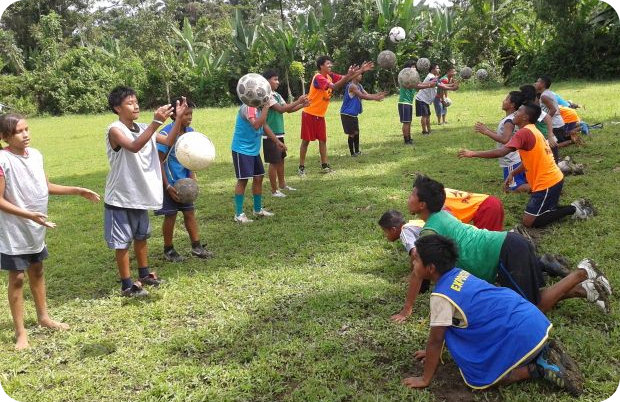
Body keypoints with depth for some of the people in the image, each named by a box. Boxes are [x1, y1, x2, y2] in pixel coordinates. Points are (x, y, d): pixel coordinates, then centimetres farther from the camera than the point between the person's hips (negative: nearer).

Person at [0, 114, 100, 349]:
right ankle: (20, 332, 16)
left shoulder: (35, 155, 2)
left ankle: (43, 317, 37)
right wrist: (28, 215, -29)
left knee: (37, 271, 20)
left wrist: (78, 191, 8)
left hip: (36, 229, 7)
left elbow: (46, 187, 13)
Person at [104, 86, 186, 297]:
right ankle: (127, 285, 17)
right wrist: (157, 122, -42)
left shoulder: (143, 128, 3)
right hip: (120, 197, -7)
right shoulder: (115, 130, -19)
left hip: (140, 194, 8)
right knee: (122, 242, 5)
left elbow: (169, 141, 6)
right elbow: (134, 146, -37)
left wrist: (178, 118, -7)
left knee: (141, 236, 21)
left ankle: (144, 274, 39)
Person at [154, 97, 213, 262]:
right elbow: (159, 161, -16)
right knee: (170, 216, 4)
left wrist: (192, 176, -1)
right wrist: (168, 186, -18)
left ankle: (197, 247, 17)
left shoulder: (190, 131, 0)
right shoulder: (166, 133, -18)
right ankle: (168, 250, 20)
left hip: (185, 181, 6)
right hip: (170, 182, -5)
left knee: (190, 212, 8)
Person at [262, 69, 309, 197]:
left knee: (281, 159, 17)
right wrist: (298, 101, -23)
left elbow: (288, 109, 12)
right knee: (274, 162, -2)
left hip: (279, 133, 9)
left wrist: (302, 105, -2)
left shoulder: (277, 95, 11)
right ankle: (274, 190, 8)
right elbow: (281, 109, -25)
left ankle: (282, 184, 31)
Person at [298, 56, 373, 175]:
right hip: (309, 114, -8)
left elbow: (344, 78, 3)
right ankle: (301, 167, 5)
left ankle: (325, 166, 16)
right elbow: (334, 86, -35)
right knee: (306, 140, -1)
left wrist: (361, 70, -7)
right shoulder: (318, 77, -21)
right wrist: (348, 75, -42)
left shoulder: (330, 76, 4)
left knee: (323, 140, 9)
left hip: (320, 115, 8)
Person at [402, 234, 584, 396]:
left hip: (521, 333, -9)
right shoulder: (457, 274, 11)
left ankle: (539, 369, -1)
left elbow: (435, 340, -8)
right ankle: (542, 352, 16)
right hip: (532, 318, 9)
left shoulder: (441, 296, -15)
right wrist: (432, 352, 30)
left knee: (481, 379, 2)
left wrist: (425, 379, 3)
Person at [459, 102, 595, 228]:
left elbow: (502, 152, -28)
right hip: (554, 179, 9)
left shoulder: (524, 132, -18)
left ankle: (572, 209, -2)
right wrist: (512, 173, 7)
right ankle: (576, 206, 14)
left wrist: (473, 153, -24)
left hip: (547, 183, -9)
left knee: (528, 222, -5)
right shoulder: (532, 131, 13)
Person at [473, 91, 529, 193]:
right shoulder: (512, 118, 10)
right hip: (517, 159, 10)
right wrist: (486, 129, 13)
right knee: (524, 182, 22)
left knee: (515, 188, -4)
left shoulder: (509, 121, -20)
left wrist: (486, 132, -28)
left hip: (511, 161, -10)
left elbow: (504, 139, -32)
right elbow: (502, 135, 18)